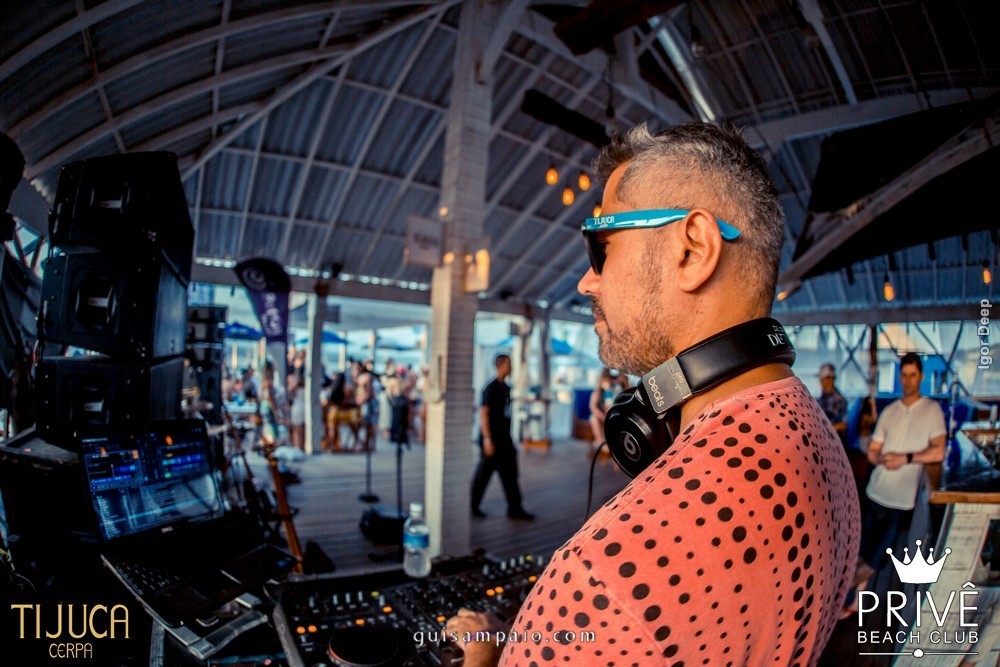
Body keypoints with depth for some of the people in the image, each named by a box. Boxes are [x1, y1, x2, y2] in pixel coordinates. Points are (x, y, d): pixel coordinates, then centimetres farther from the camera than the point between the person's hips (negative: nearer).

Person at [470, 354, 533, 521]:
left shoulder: (505, 387, 11)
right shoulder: (492, 387, -14)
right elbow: (483, 413, -19)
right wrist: (487, 439, -22)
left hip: (504, 439, 8)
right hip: (492, 439, -8)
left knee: (510, 473, 8)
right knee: (484, 473, 2)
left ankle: (515, 508, 15)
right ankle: (473, 506, 17)